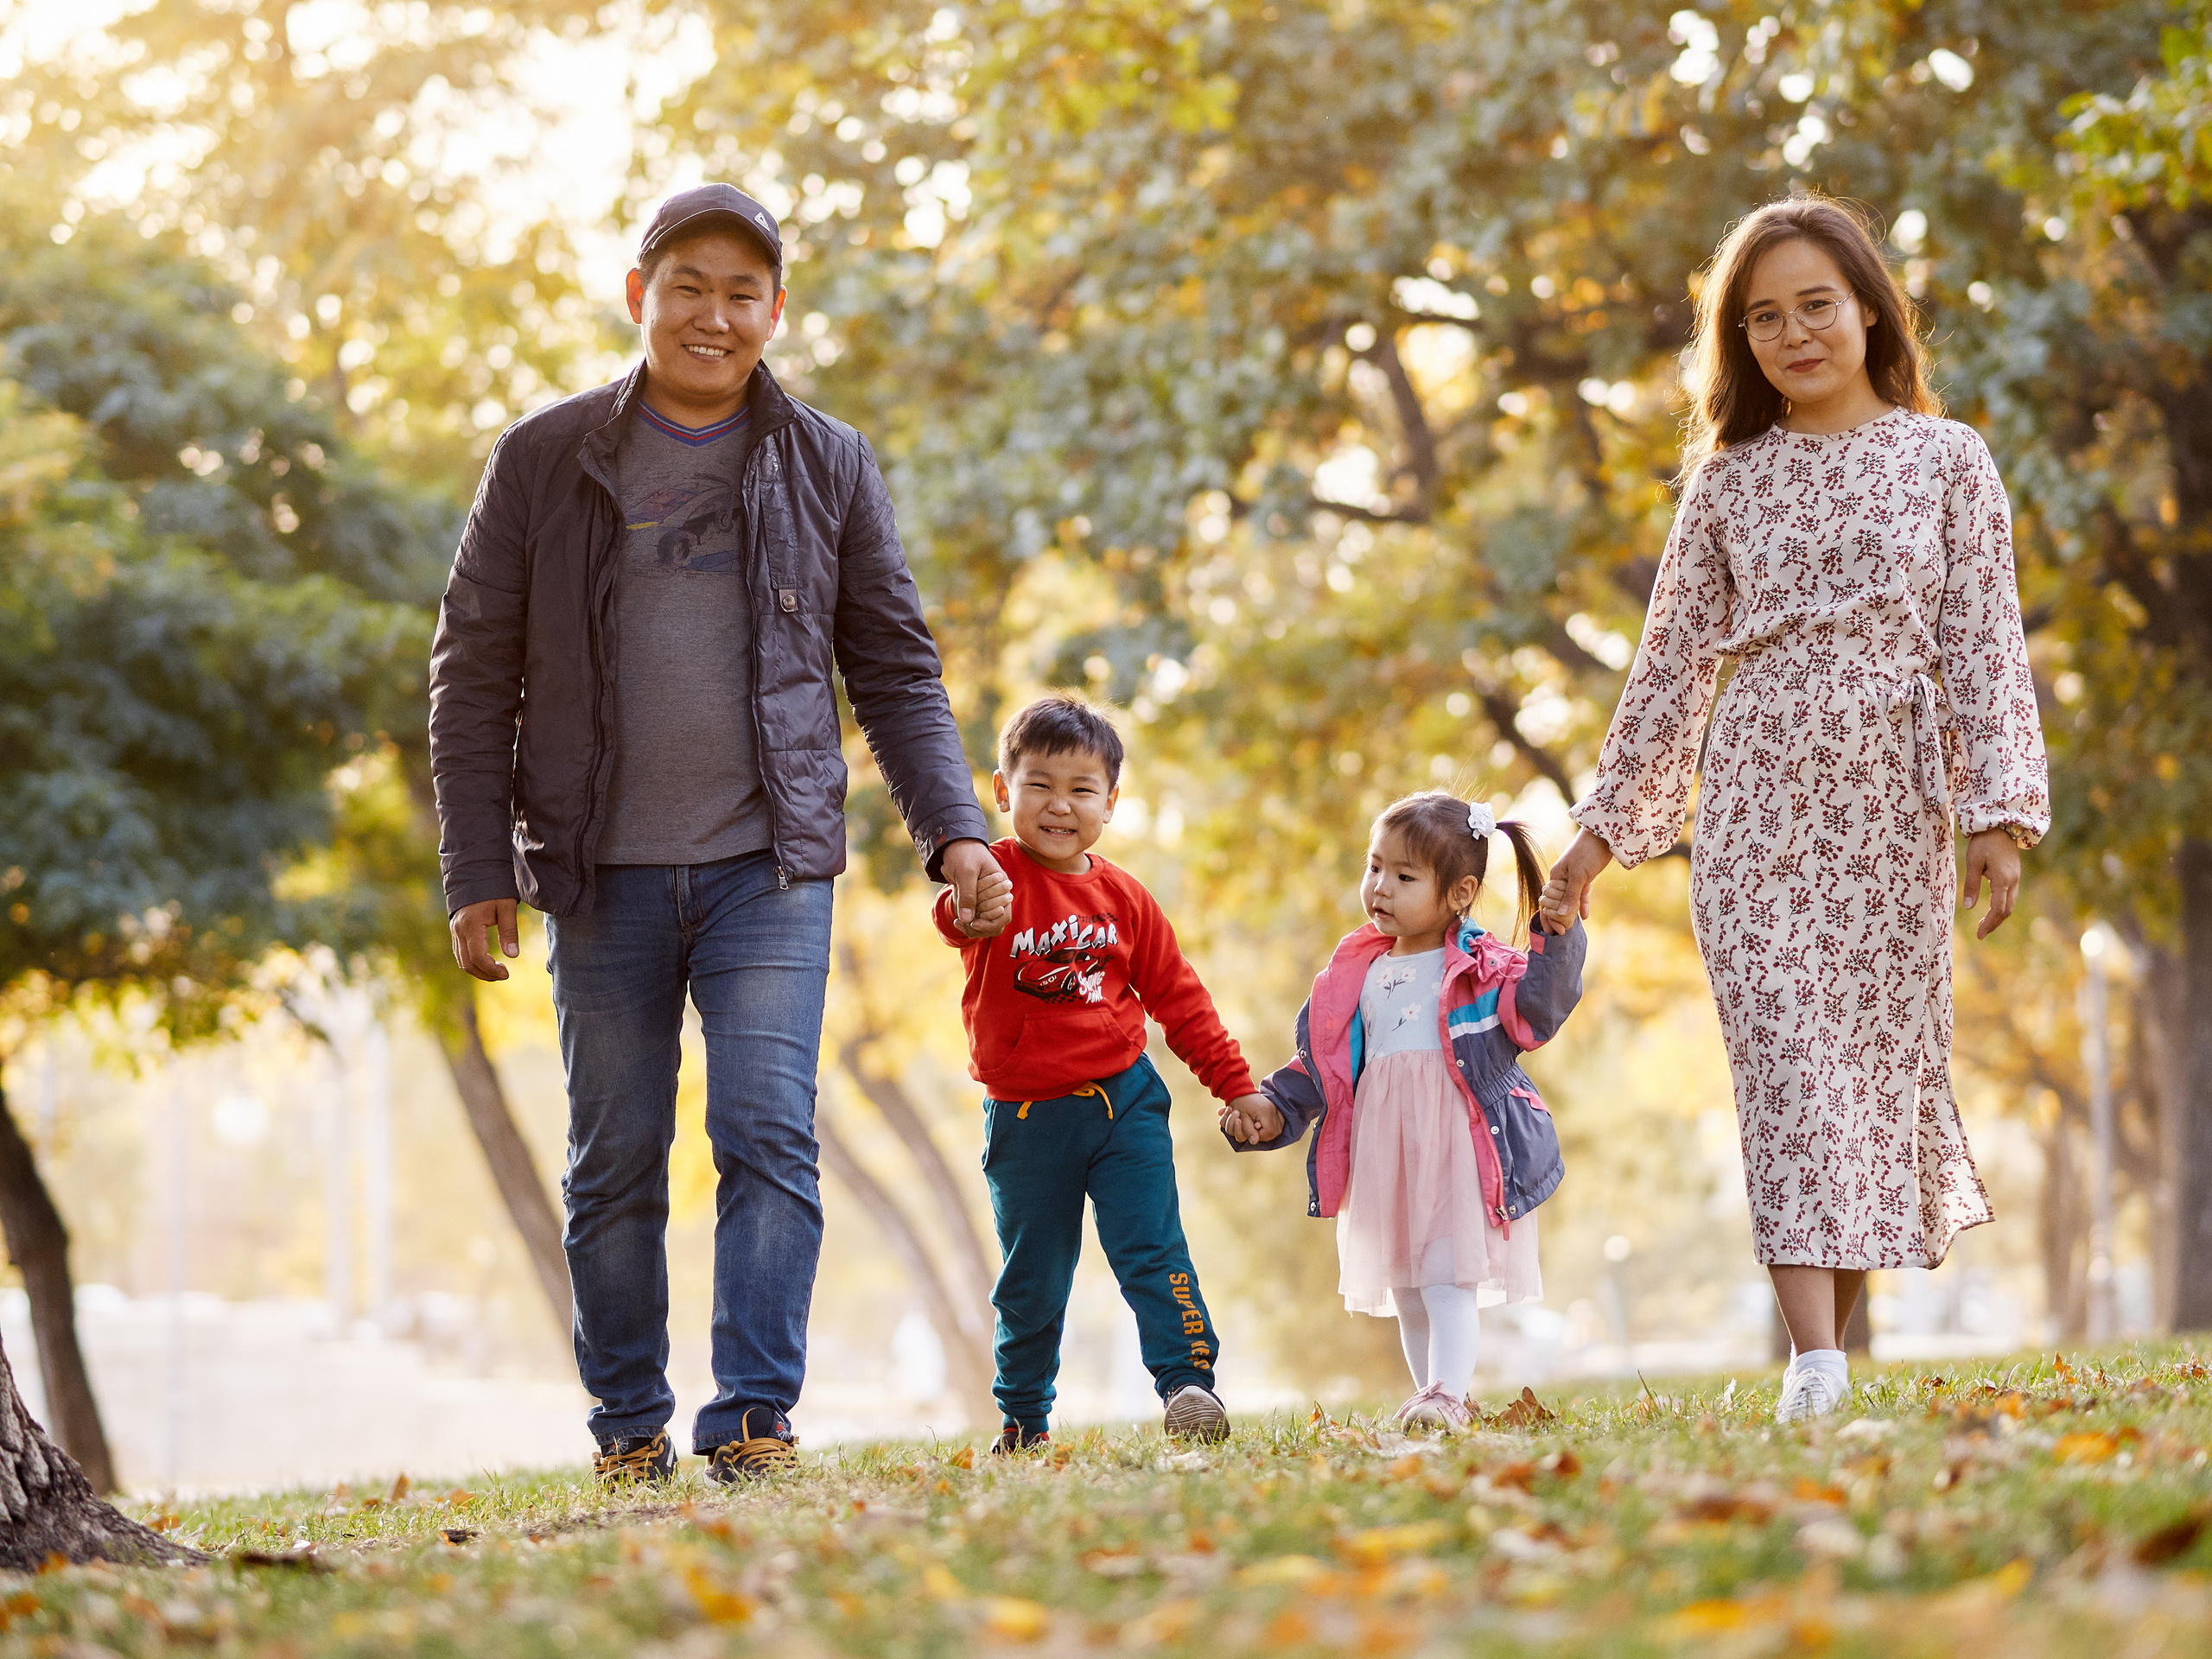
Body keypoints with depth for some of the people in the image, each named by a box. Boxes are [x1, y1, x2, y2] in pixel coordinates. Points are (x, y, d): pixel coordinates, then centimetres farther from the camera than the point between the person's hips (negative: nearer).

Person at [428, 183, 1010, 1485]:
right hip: (604, 875, 0)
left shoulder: (829, 468, 8)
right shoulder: (544, 463, 4)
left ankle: (755, 1415, -9)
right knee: (616, 1163, 5)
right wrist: (479, 871, -1)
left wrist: (954, 830, -1)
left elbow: (896, 669, 11)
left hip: (769, 865, 0)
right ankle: (630, 1426, 15)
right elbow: (474, 675, 6)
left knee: (769, 1133, -11)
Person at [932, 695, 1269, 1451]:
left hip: (1124, 1103, 1)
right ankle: (1023, 1417, 25)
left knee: (1153, 1252, -7)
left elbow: (1178, 998, 12)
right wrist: (970, 914, -59)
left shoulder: (1124, 897, 3)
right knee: (1032, 1281, 10)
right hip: (1025, 1119, -1)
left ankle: (1189, 1377, -1)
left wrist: (1235, 1084, 11)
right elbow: (957, 914, -33)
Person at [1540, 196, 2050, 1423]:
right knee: (1784, 1058, -10)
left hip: (1892, 799, 0)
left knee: (1882, 1053, 3)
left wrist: (2001, 814, -9)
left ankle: (1830, 1346, 17)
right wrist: (1603, 827, 12)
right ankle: (1815, 1360, -16)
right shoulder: (1728, 483, 9)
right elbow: (1671, 666, 13)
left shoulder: (1946, 459, 5)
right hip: (1758, 795, 1)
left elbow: (1985, 645, 0)